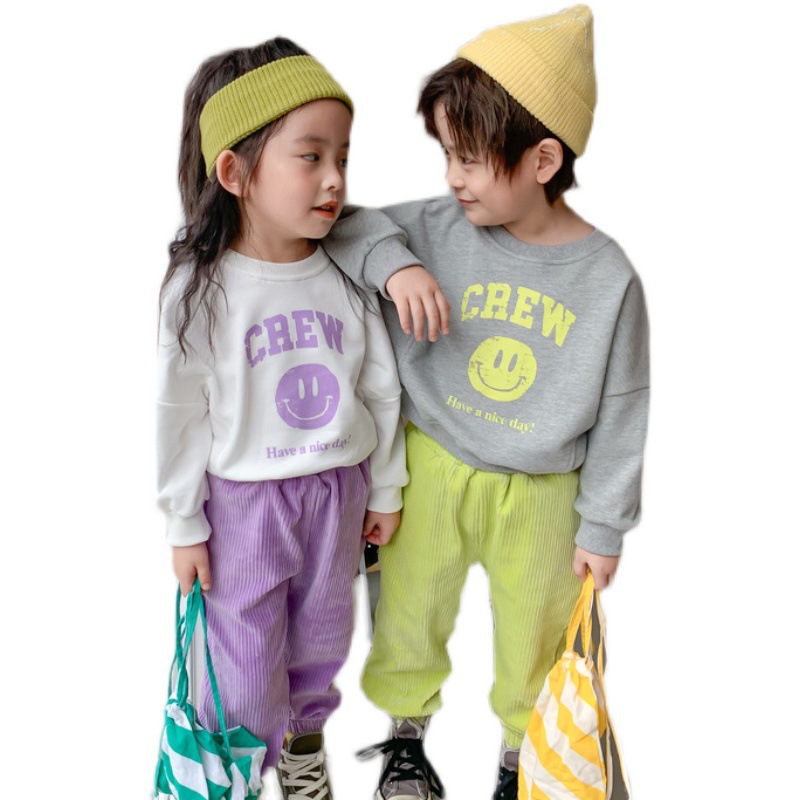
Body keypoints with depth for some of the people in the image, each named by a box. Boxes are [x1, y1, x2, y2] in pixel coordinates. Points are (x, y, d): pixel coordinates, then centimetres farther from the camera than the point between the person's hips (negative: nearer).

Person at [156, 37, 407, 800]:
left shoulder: (347, 276, -10)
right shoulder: (200, 289, -17)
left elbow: (381, 388, 1)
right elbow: (180, 415, -9)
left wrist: (384, 490, 7)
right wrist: (184, 527, -3)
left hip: (336, 489, 3)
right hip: (242, 499, -3)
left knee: (322, 629, 22)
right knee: (244, 654, 11)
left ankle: (305, 735, 51)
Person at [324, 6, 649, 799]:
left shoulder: (608, 276, -14)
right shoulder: (439, 230, -12)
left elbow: (619, 412, -7)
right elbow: (343, 225, -4)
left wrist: (603, 527, -2)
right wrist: (393, 264, -24)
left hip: (540, 493, -1)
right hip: (431, 472, 1)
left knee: (535, 637, 18)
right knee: (410, 613, 18)